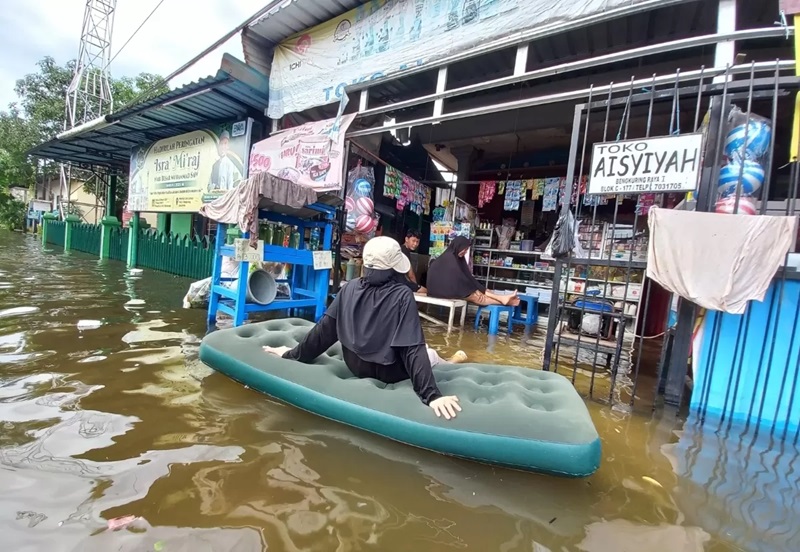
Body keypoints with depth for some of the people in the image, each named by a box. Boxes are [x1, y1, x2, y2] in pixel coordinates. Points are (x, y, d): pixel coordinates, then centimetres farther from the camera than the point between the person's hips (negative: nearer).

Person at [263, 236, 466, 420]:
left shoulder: (350, 288, -13)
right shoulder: (403, 295, -24)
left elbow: (324, 330, -8)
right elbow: (413, 349, -29)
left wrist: (293, 354, 4)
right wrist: (431, 395, -29)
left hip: (355, 366, 4)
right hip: (390, 372, -4)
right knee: (428, 353, 25)